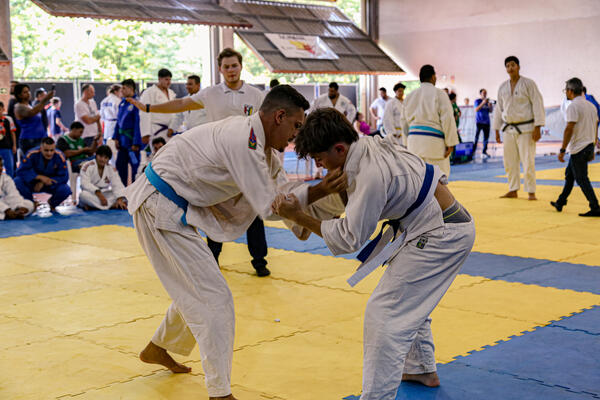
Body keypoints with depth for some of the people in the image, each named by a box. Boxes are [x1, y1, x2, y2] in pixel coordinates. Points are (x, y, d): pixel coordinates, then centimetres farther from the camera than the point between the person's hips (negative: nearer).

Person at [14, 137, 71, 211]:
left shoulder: (59, 156, -23)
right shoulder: (32, 154, -23)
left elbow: (64, 177, -19)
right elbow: (21, 171, -23)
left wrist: (43, 183, -27)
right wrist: (40, 177, -35)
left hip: (51, 184, 0)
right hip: (33, 183, 0)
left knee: (66, 190, -30)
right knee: (17, 182, -28)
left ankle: (52, 204, 7)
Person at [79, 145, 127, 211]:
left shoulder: (111, 169, 2)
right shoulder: (87, 166, -7)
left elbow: (117, 185, -11)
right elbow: (85, 183, -20)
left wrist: (120, 199, -29)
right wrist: (99, 194, -33)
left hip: (105, 194, 3)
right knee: (84, 195, -36)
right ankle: (112, 205, -37)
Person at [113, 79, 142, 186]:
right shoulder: (122, 102, 9)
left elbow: (138, 123, -17)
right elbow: (118, 120, 15)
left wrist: (136, 143, -18)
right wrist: (116, 137, 10)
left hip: (131, 138, -8)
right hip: (122, 140, 8)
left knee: (135, 164, -1)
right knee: (120, 164, 15)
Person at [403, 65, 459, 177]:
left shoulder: (410, 96, 13)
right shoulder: (439, 94, -3)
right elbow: (447, 119, -8)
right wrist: (451, 143, -6)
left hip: (414, 141, 5)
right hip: (434, 141, -5)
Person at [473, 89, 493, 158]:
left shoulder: (487, 101, 13)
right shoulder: (477, 101, 0)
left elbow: (491, 111, 14)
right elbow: (476, 109, -15)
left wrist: (490, 106, -6)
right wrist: (483, 103, -22)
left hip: (486, 122, 5)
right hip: (479, 122, -5)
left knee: (486, 137, 4)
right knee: (476, 137, -9)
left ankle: (484, 152, 9)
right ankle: (473, 151, -7)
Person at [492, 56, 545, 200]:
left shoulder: (528, 84, -6)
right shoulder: (503, 87, 9)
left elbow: (537, 105, -10)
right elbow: (499, 109, 15)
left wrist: (537, 128, -16)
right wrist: (497, 130, 13)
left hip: (525, 128, -5)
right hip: (508, 129, 5)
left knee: (528, 161, -6)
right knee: (510, 161, 7)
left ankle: (531, 192, 2)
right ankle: (513, 191, 17)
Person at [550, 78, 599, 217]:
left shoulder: (574, 106, -14)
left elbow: (569, 129, -20)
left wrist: (562, 150, -18)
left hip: (578, 148, -9)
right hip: (589, 146, 9)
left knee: (582, 179, -5)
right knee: (569, 174, 20)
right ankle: (560, 203, 29)